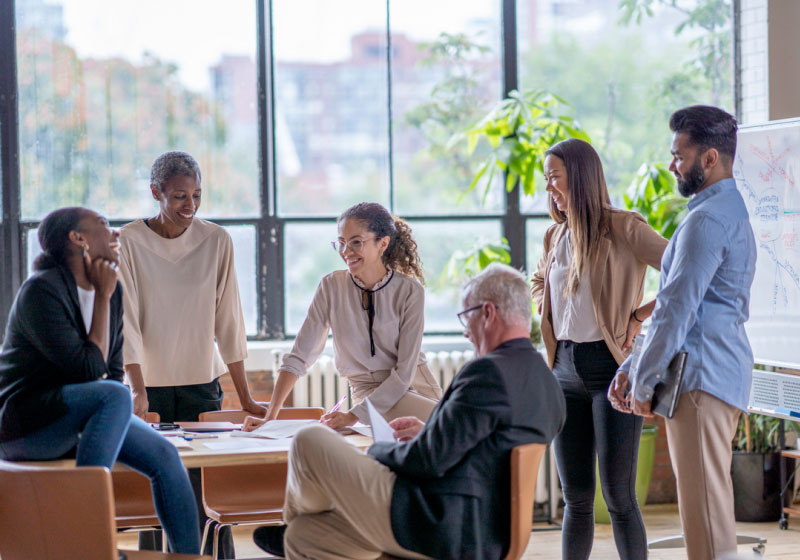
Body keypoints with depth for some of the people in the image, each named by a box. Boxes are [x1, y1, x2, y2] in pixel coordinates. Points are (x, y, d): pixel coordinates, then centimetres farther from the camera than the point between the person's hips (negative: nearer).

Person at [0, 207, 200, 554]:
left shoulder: (112, 291, 8)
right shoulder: (41, 291, -17)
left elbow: (113, 369, 17)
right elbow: (89, 368, -22)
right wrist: (102, 298, -16)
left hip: (80, 417, 8)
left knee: (164, 455, -9)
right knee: (114, 396, -32)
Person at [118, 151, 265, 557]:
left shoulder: (216, 241, 1)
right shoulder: (129, 242, -5)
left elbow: (228, 320, 2)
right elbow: (126, 321, -9)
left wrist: (245, 397, 1)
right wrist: (138, 390, -20)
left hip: (202, 385, 2)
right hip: (150, 385, -1)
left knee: (209, 494, -5)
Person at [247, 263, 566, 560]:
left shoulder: (490, 372, -20)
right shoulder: (548, 384, 11)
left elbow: (430, 460, -21)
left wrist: (375, 452, -1)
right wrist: (428, 433, 18)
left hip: (433, 529, -10)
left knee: (310, 442, 4)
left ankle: (294, 519, 33)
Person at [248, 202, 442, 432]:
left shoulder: (410, 291, -7)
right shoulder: (331, 287, -2)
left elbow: (404, 372, -11)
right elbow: (299, 356, -3)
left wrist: (353, 416, -19)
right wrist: (270, 417, -13)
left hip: (415, 385, 2)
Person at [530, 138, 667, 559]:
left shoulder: (622, 228, -8)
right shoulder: (556, 236, 13)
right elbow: (537, 280, 35)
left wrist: (641, 316, -14)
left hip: (611, 367, -6)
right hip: (566, 370, 6)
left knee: (618, 496, -5)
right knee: (576, 497, 10)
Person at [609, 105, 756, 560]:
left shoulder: (708, 219, -13)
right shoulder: (731, 212, 21)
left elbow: (678, 309, -17)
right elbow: (675, 306, 23)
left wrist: (645, 382, -9)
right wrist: (632, 368, 21)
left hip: (702, 375, -10)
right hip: (720, 371, 10)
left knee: (704, 503, -9)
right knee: (710, 500, 13)